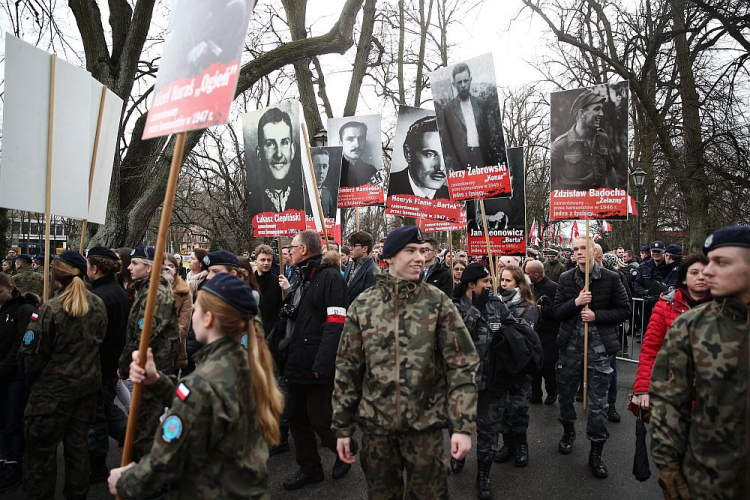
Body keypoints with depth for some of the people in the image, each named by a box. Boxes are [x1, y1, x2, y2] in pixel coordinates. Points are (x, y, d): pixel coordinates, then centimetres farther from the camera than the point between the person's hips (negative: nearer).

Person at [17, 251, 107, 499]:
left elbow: (31, 353, -12)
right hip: (88, 384, 5)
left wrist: (30, 377, 7)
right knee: (77, 442, 18)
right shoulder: (98, 304, -4)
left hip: (54, 388, -5)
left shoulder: (51, 309, -20)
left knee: (42, 448, 11)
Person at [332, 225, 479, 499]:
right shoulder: (362, 305, -2)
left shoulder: (438, 302, -5)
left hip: (426, 424, -1)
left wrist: (463, 426, -12)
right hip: (375, 424, 2)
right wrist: (343, 427, 3)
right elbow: (347, 369, 3)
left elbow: (462, 366, -6)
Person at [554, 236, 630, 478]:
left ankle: (596, 452, 17)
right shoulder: (566, 279, 2)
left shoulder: (611, 278, -6)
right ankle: (568, 431, 41)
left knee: (598, 401, 3)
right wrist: (575, 302, -17)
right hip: (571, 344, 3)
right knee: (565, 391, 16)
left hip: (599, 345, -3)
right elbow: (557, 311, 1)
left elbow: (624, 311, -4)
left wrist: (596, 315, -16)